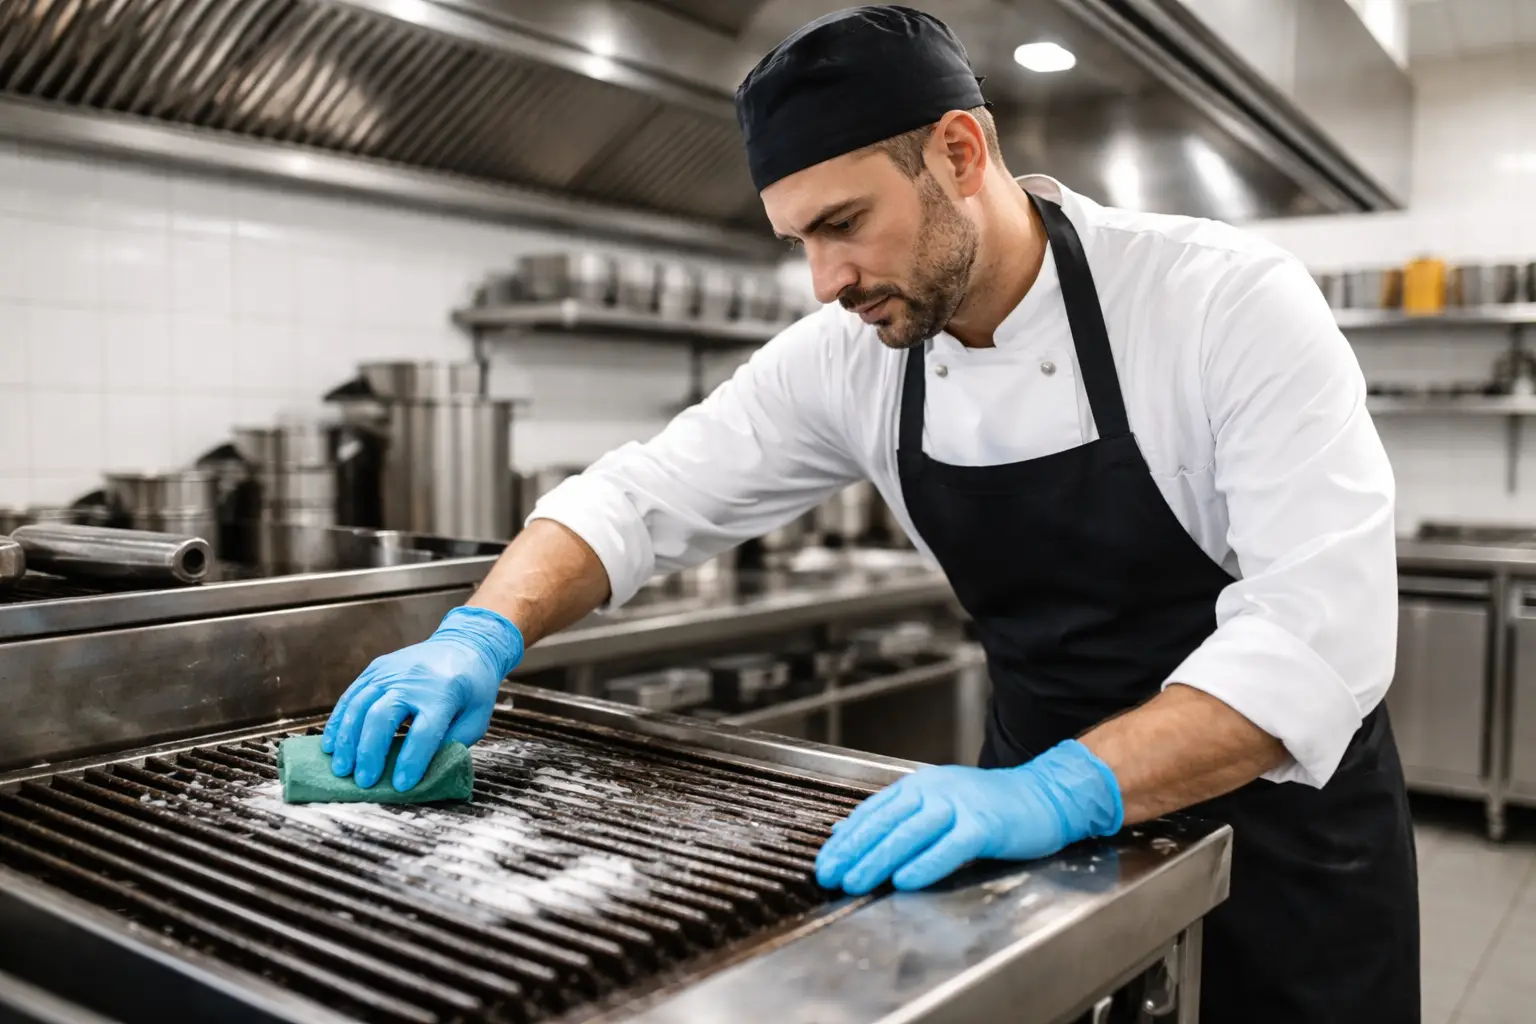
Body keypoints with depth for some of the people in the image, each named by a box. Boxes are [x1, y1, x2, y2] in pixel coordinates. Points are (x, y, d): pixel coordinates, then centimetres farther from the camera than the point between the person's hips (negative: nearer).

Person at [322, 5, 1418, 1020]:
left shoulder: (1227, 301, -23)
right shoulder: (849, 360, -10)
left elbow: (1317, 624, -30)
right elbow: (645, 496, -7)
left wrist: (1061, 791, -43)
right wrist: (484, 633, -24)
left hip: (1275, 811, -3)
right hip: (1055, 806, 4)